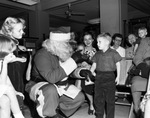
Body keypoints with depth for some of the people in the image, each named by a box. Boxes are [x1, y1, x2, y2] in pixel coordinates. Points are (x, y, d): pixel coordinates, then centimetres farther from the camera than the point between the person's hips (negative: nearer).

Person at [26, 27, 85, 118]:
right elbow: (51, 78, -39)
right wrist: (72, 60, -36)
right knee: (51, 91, -41)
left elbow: (69, 72, 11)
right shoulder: (42, 55, -26)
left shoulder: (61, 54, -2)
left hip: (58, 86, 7)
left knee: (79, 97, 1)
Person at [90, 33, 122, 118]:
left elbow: (118, 65, 0)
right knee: (98, 98, 10)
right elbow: (94, 64, 13)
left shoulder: (113, 53, -3)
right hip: (99, 77, 5)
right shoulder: (97, 54, 10)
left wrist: (118, 76, -3)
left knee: (110, 99, 5)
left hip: (110, 77, -4)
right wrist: (91, 71, -6)